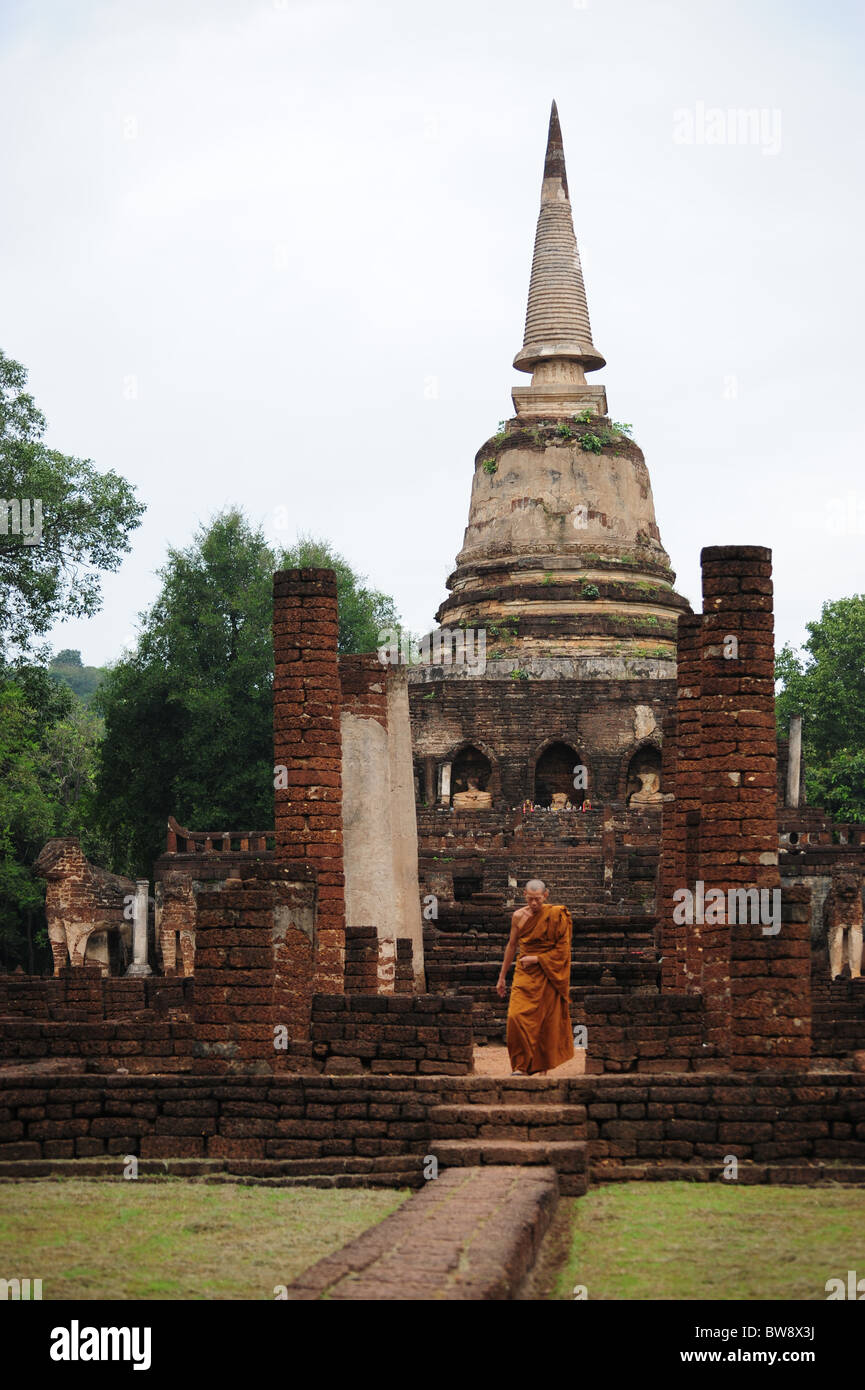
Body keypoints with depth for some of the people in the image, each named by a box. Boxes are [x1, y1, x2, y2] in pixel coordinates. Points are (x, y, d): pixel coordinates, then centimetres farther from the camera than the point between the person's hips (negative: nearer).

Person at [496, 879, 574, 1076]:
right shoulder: (519, 916, 3)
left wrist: (536, 959, -13)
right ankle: (521, 1065, -5)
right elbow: (512, 945, 14)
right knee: (516, 1017, -13)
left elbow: (561, 950, -6)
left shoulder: (555, 916, -7)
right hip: (524, 974, 2)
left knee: (544, 1021, 1)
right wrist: (502, 977, 17)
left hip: (546, 975, -2)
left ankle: (540, 1066, 16)